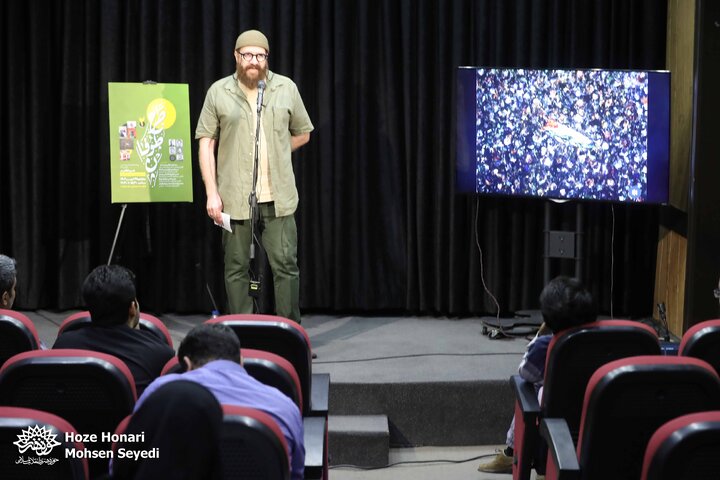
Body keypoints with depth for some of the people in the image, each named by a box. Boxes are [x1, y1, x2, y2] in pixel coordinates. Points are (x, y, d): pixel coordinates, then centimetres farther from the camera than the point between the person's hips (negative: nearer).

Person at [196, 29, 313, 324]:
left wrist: (273, 154, 8)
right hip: (234, 197, 0)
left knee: (286, 265, 0)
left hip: (278, 197, 1)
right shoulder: (218, 92, 3)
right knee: (236, 268, 4)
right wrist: (211, 193, -6)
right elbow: (206, 143, 1)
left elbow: (302, 134, 17)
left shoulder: (286, 88, 6)